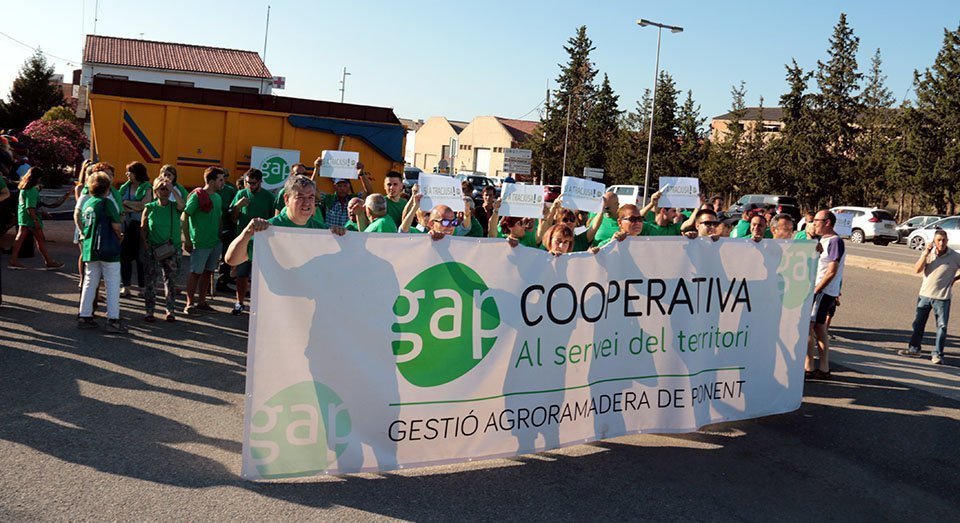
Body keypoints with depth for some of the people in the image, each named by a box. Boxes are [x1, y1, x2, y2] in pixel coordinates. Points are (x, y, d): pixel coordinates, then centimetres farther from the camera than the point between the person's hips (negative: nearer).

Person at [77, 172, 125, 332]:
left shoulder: (86, 203, 11)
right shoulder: (107, 203, -10)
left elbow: (84, 226, 18)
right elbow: (116, 226, -14)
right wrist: (119, 235, 9)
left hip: (89, 248, 7)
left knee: (90, 282, 14)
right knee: (113, 284, -1)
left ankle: (84, 317, 17)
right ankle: (113, 320, -2)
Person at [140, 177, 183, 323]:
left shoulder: (175, 207, 2)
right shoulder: (149, 208, 1)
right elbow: (143, 228, 4)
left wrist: (173, 189, -26)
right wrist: (145, 244, -7)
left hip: (173, 250, 1)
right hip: (153, 250, -1)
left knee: (171, 281, 9)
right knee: (151, 281, -2)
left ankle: (171, 310, 17)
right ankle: (150, 311, 5)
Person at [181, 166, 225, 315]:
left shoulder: (217, 197, 11)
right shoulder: (197, 196, -12)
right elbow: (184, 217, -12)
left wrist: (220, 236, 15)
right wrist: (187, 240, -14)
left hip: (215, 242, 7)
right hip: (200, 243, -7)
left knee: (207, 272, 11)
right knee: (196, 273, -2)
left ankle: (201, 302, 20)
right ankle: (189, 304, 5)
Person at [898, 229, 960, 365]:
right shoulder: (928, 253, 0)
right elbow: (917, 269, -9)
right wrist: (925, 253, -16)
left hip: (942, 297, -3)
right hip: (925, 294, 3)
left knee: (941, 326, -1)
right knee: (918, 323, 12)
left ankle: (937, 354, 5)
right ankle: (914, 348, 25)